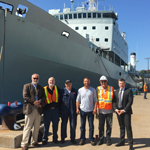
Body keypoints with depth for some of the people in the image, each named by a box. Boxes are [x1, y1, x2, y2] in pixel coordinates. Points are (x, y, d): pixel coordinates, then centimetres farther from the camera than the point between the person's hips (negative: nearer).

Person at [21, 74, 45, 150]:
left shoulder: (41, 88, 18)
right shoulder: (27, 86, 4)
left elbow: (43, 97, 8)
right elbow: (25, 96, -8)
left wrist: (39, 102, -13)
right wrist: (34, 102, -15)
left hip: (38, 109, 5)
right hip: (30, 109, -5)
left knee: (37, 127, 9)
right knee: (27, 127, -4)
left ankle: (34, 142, 21)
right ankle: (24, 144, 1)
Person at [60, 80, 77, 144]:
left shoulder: (74, 91, 9)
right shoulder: (63, 91, 5)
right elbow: (60, 100, 4)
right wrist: (60, 110, 0)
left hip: (73, 110, 1)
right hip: (64, 110, -1)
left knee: (73, 125, 3)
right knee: (63, 124, 7)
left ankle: (72, 138, 16)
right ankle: (62, 138, 20)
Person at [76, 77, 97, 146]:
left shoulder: (93, 90, 3)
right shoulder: (80, 90, 5)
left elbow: (95, 100, 2)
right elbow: (78, 100, 6)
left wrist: (95, 108, -8)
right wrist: (77, 108, -3)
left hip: (90, 110, -1)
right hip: (82, 110, 1)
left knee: (91, 126, 4)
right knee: (82, 125, 7)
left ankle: (91, 139, 13)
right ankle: (82, 139, 16)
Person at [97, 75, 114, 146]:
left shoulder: (111, 88, 1)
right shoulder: (98, 89, 2)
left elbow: (113, 99, 8)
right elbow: (96, 99, 8)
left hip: (109, 110, 0)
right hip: (101, 110, 1)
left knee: (109, 126, 4)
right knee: (101, 126, 5)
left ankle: (108, 139, 16)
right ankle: (101, 139, 17)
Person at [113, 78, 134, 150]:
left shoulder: (129, 91, -2)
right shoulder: (116, 92, 13)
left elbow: (130, 102, -10)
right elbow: (114, 101, 10)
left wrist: (124, 110, -15)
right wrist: (116, 109, -7)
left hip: (126, 112, -4)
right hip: (119, 112, 4)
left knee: (128, 127, -5)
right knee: (121, 127, 12)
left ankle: (130, 144, 1)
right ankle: (122, 141, 22)